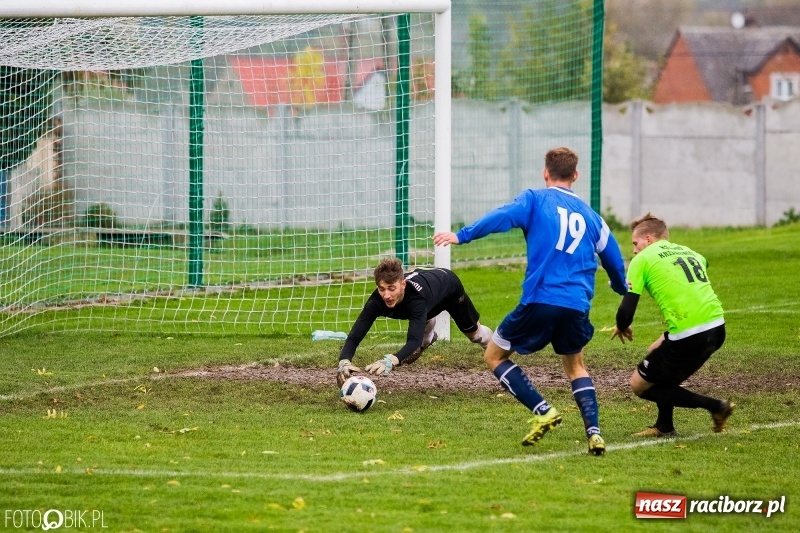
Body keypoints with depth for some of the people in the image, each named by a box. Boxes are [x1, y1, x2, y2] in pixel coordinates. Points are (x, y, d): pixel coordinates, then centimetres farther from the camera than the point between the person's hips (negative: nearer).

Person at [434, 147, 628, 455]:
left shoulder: (536, 200, 6)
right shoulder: (590, 216, 18)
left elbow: (503, 217, -14)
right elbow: (613, 259, 29)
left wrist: (461, 236, -20)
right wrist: (622, 289, 50)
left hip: (540, 300, -4)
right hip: (577, 307, 4)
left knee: (495, 357, 13)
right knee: (575, 365, 28)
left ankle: (543, 412, -4)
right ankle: (594, 432, 8)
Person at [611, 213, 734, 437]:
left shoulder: (642, 259, 2)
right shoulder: (689, 253, 20)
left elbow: (626, 310, -4)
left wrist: (622, 327, 19)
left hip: (688, 337, -8)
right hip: (717, 327, 8)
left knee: (639, 384, 10)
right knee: (657, 351, 32)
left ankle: (715, 406, 4)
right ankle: (664, 427, 34)